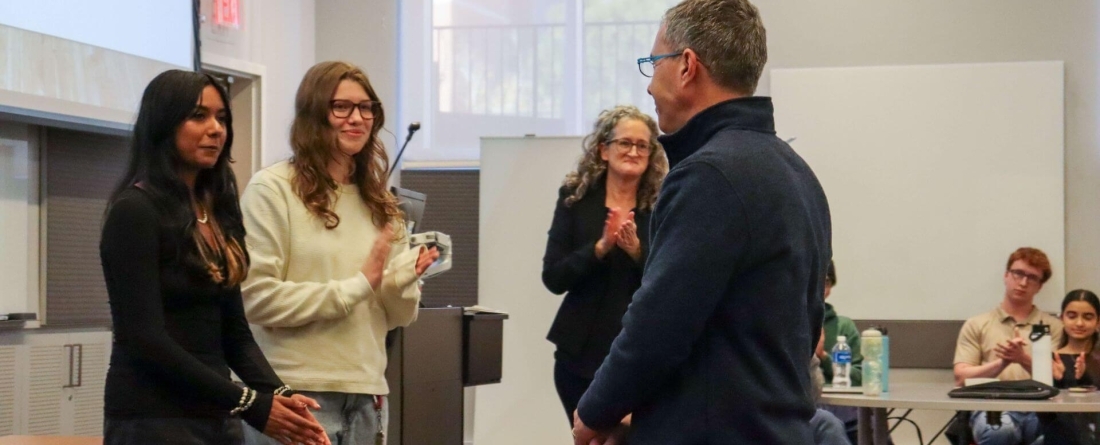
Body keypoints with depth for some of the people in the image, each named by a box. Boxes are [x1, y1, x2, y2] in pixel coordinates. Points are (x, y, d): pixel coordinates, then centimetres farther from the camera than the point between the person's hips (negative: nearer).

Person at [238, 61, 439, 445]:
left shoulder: (378, 201, 14)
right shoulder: (272, 189, -4)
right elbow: (256, 296, -13)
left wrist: (404, 280, -7)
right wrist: (355, 287, -12)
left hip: (366, 396, 6)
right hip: (295, 394, -6)